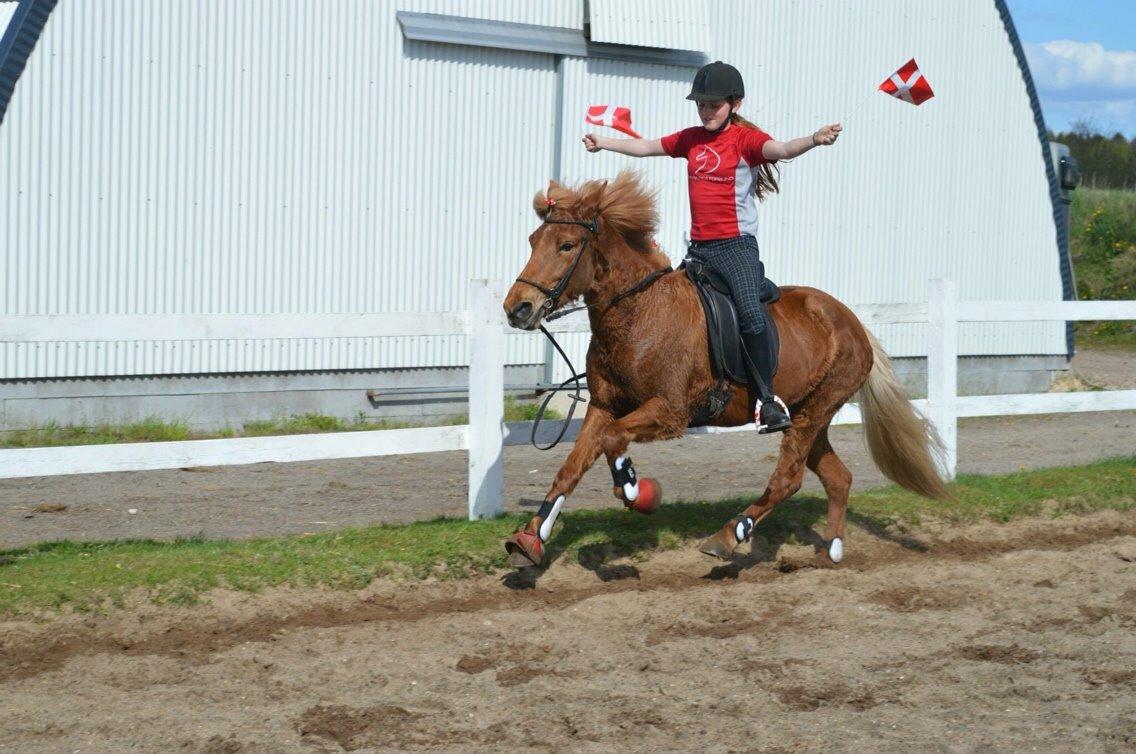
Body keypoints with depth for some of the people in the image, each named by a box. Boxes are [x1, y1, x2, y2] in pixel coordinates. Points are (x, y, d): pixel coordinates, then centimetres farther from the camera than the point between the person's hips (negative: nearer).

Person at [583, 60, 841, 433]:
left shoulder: (745, 138, -6)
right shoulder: (690, 139, 13)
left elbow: (781, 149, -25)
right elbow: (645, 147, 26)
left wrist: (815, 138, -44)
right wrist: (602, 142, 33)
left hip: (737, 245, -7)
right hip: (698, 248, 7)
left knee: (750, 312, -26)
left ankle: (768, 400, -20)